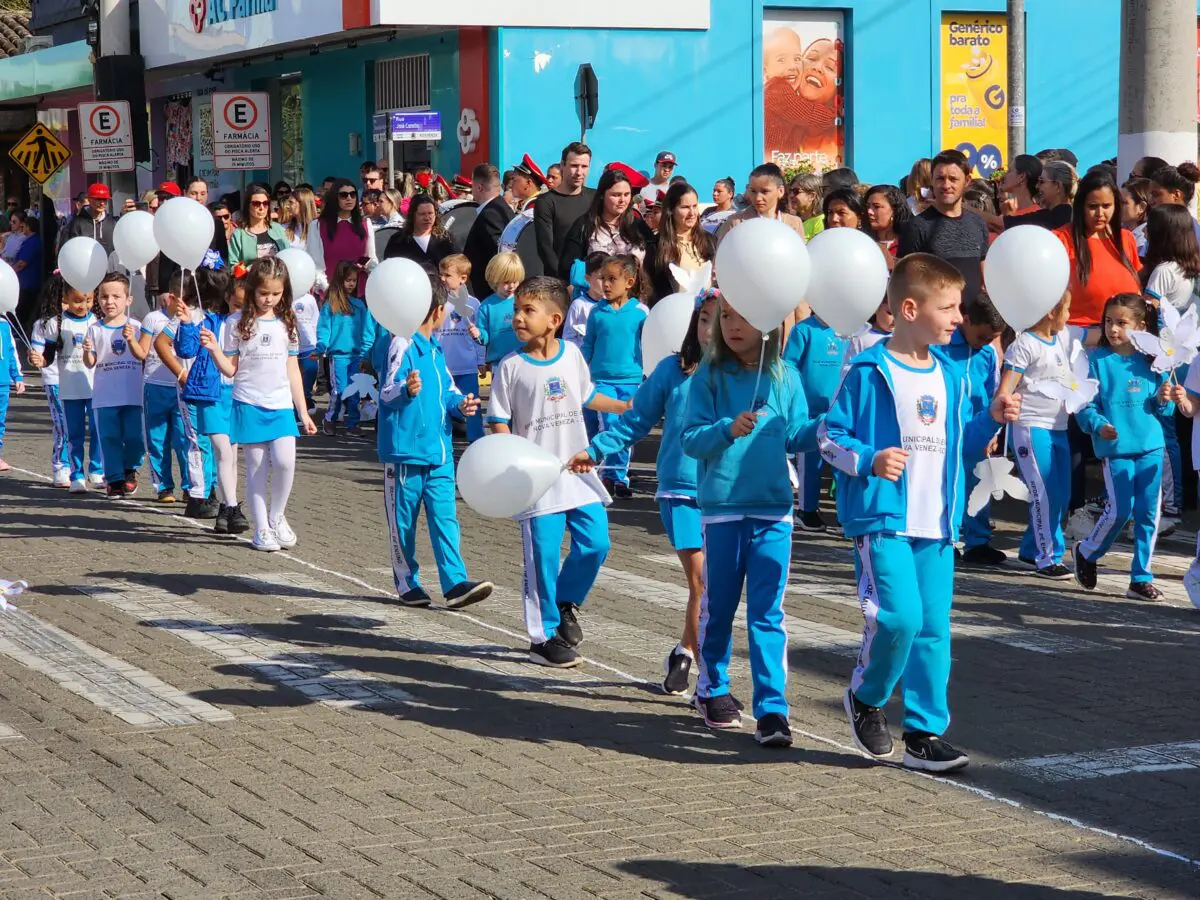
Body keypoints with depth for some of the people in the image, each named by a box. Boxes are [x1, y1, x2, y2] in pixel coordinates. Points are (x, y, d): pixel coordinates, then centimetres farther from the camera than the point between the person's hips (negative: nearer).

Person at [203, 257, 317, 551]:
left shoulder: (286, 324, 9)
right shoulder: (239, 323, 0)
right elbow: (230, 369, 2)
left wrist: (303, 412, 13)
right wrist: (214, 350, -17)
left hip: (281, 406, 2)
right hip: (249, 405, -2)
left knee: (284, 461, -15)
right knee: (257, 467, 0)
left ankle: (277, 516, 7)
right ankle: (261, 529, 8)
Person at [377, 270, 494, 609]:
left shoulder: (435, 347, 16)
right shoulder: (403, 345, -11)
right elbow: (387, 393, -17)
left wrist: (460, 402, 5)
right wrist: (407, 390, -37)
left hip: (439, 451, 7)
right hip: (406, 451, -7)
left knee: (445, 518, -1)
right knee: (403, 521, 4)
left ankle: (455, 584, -6)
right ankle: (407, 584, 14)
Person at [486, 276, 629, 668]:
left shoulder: (571, 354, 4)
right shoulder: (511, 367, -7)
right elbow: (499, 421, -5)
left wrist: (626, 407, 20)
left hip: (578, 471, 4)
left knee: (596, 543, 1)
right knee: (544, 555, -1)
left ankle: (566, 600, 28)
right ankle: (544, 637, 10)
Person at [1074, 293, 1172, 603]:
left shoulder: (1150, 360, 7)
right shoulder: (1098, 361, -2)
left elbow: (1162, 408, 12)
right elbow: (1086, 405, -4)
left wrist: (1164, 400, -9)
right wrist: (1098, 425, -21)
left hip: (1150, 446, 3)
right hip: (1115, 448, -3)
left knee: (1148, 513, 4)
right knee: (1120, 511, -9)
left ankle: (1141, 578, 14)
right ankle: (1086, 552, 18)